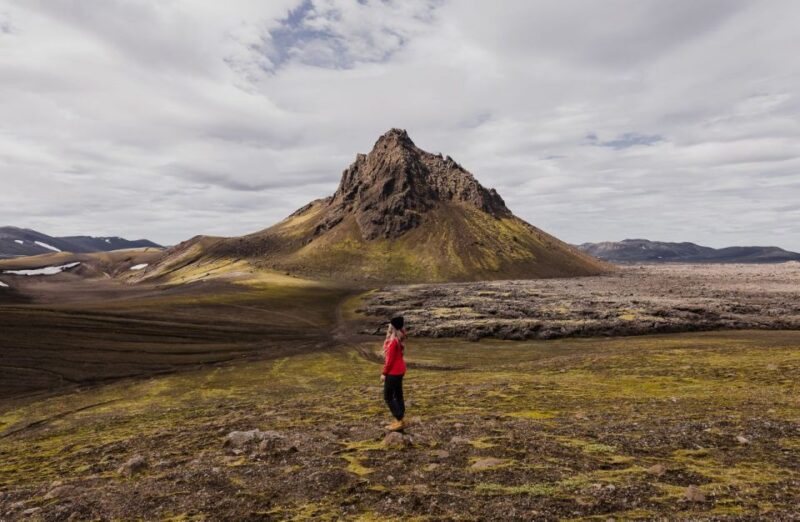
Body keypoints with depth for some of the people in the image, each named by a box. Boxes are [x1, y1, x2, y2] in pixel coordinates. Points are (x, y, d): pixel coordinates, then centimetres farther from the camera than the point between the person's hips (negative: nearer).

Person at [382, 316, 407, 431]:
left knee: (388, 397, 0)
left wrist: (384, 373, -12)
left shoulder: (393, 341, -22)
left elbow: (390, 359, -20)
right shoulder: (398, 340, 6)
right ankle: (399, 420, 21)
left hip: (393, 372, -9)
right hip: (399, 370, 9)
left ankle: (399, 421, 0)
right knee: (398, 395, 14)